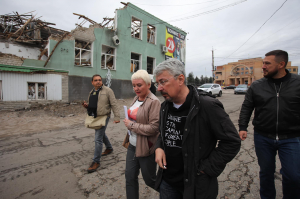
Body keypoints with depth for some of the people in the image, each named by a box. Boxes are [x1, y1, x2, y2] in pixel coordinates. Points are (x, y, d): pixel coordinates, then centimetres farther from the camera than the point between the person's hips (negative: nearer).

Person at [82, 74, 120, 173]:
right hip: (94, 117, 8)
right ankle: (109, 148, 47)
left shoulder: (107, 90, -10)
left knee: (98, 139, -7)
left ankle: (96, 161, 7)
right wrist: (87, 106, 2)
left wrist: (117, 117, -18)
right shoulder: (91, 92, 13)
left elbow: (114, 104, -13)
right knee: (102, 134, 24)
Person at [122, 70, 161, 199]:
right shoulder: (136, 98, 4)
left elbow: (154, 128, -24)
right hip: (132, 146, 7)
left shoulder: (154, 102, -21)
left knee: (149, 179, 15)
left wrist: (131, 125, -19)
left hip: (146, 148, -7)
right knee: (130, 177, 17)